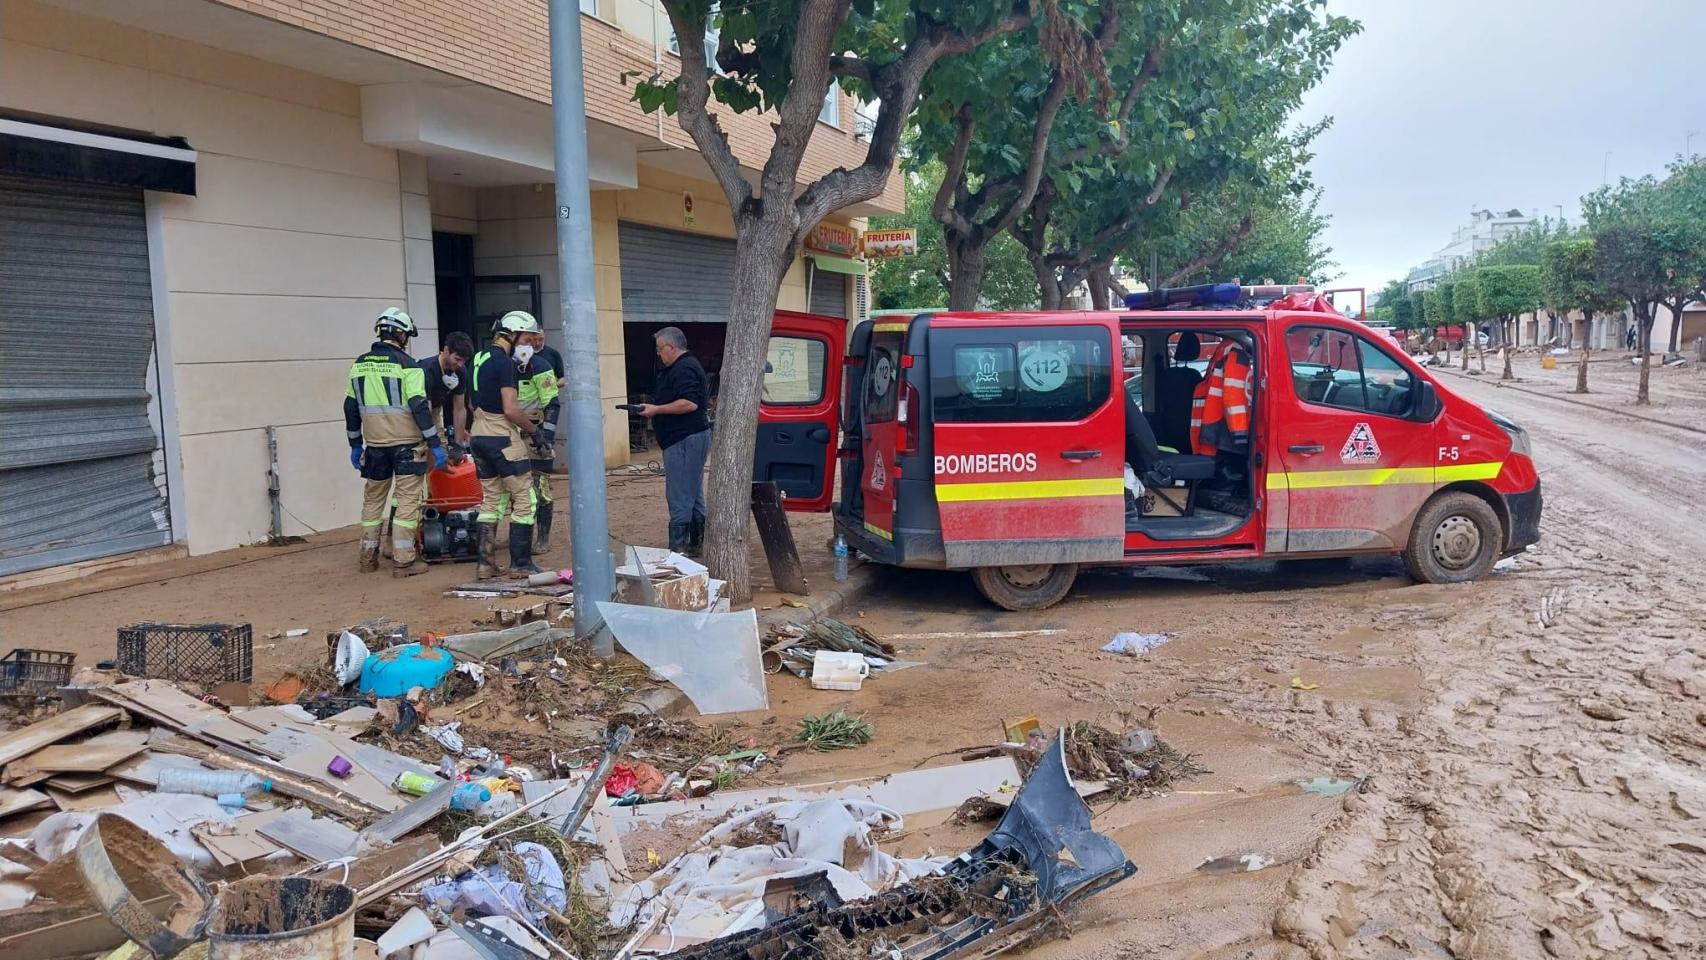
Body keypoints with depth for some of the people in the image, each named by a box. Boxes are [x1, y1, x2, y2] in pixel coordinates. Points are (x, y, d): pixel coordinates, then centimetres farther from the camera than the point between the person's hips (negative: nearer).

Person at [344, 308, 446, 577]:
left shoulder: (360, 364, 9)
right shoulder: (407, 365, -9)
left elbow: (351, 407, 13)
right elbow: (419, 407, -14)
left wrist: (355, 445, 21)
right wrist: (435, 445, -11)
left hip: (375, 444, 5)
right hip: (406, 444, -5)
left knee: (373, 499, 16)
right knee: (408, 501, -1)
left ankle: (368, 557, 21)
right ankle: (403, 561, -4)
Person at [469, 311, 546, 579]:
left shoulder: (478, 359, 12)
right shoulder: (504, 363, -15)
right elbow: (511, 409, -20)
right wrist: (533, 430, -6)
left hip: (479, 436, 9)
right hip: (503, 439, -9)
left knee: (491, 500, 13)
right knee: (524, 499, -1)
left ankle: (486, 564, 13)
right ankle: (520, 564, 1)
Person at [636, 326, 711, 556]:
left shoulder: (683, 369, -15)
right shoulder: (687, 366, 20)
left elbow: (690, 403, -25)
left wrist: (656, 410, -17)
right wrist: (655, 410, 15)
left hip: (684, 440, -12)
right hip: (695, 436, 12)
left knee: (679, 496, -9)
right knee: (694, 494, 15)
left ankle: (678, 548, -8)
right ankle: (696, 544, 21)